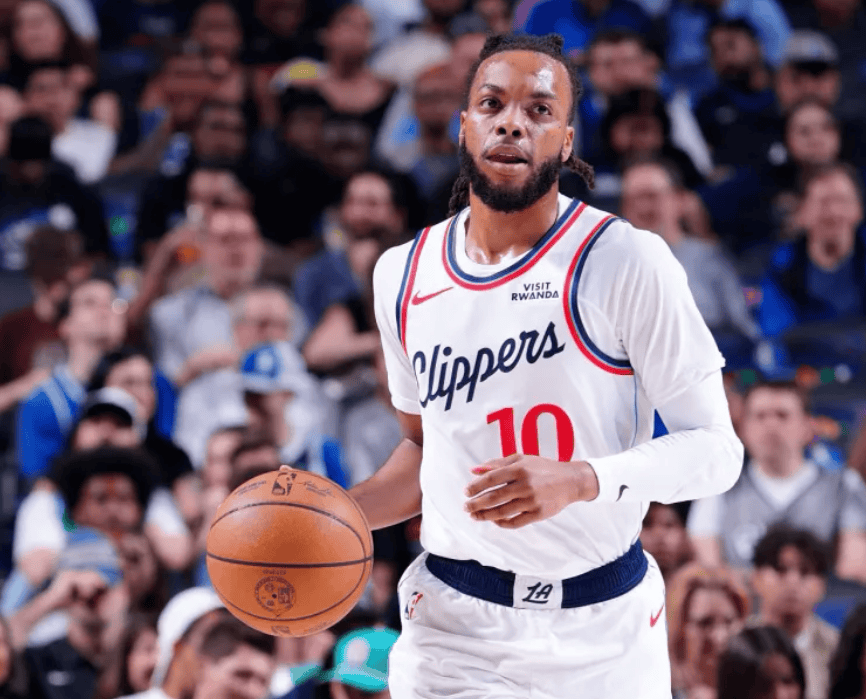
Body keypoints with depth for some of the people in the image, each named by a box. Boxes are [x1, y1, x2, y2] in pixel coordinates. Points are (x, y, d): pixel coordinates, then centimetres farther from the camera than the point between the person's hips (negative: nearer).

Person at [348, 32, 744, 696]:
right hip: (454, 624, 2)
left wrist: (581, 480, -27)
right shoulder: (404, 275, 6)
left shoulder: (626, 261, -10)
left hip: (609, 635, -2)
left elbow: (714, 449, -11)